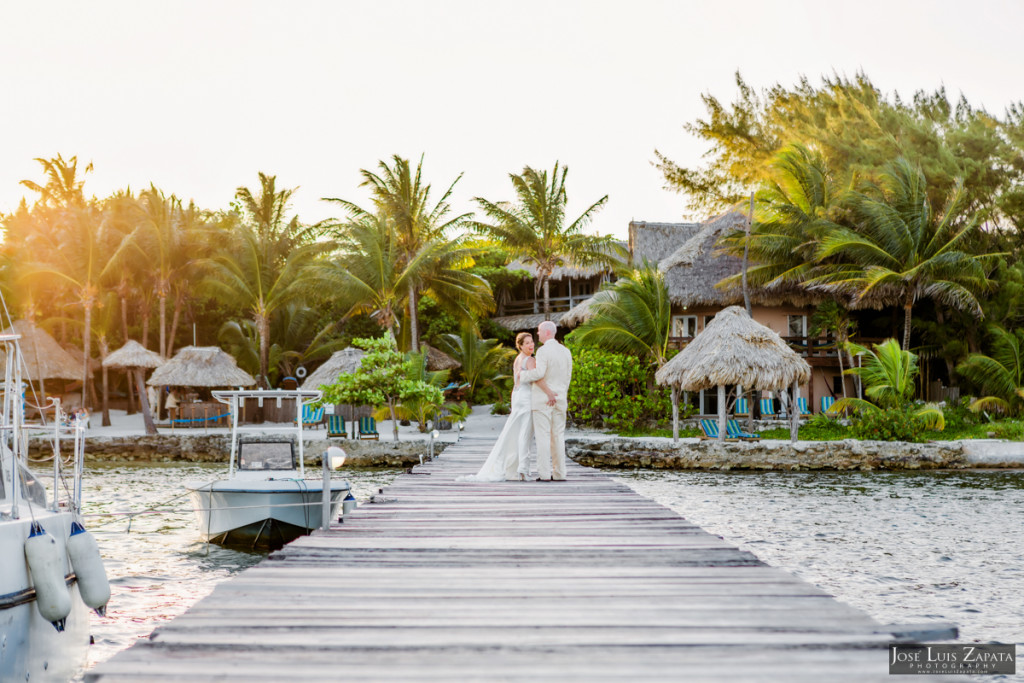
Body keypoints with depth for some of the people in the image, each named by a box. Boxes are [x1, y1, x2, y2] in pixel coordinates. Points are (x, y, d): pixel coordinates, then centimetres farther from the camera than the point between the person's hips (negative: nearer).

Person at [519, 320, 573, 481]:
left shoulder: (543, 351, -12)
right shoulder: (566, 352, 9)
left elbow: (539, 373, -24)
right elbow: (567, 376, 12)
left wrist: (523, 375, -6)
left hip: (542, 399, -6)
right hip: (560, 399, 6)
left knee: (543, 436, -5)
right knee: (558, 436, 8)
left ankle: (544, 474, -8)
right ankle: (559, 473, 7)